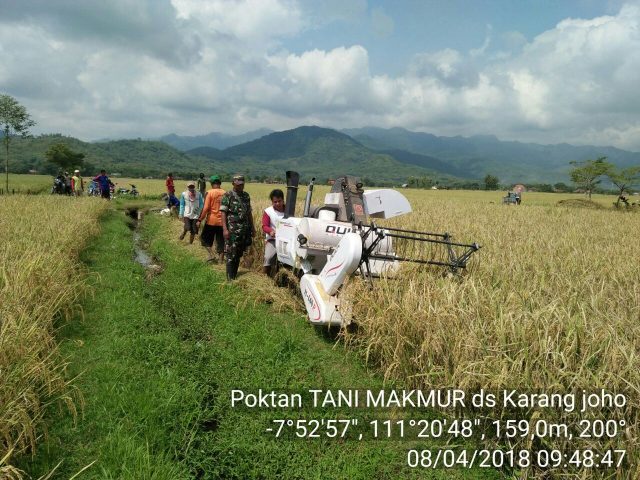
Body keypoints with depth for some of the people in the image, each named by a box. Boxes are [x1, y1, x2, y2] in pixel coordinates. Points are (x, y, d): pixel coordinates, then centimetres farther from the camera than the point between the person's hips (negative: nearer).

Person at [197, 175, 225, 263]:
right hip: (222, 221, 3)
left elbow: (205, 208, -14)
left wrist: (200, 220, -8)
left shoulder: (209, 193, -9)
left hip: (211, 220, -3)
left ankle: (211, 255, 3)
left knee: (205, 238, 15)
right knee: (220, 241, 10)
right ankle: (220, 259, 12)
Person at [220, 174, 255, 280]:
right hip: (232, 230, -6)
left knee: (239, 255, 11)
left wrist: (252, 227, 16)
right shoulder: (227, 196, -5)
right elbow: (223, 213, -10)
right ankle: (230, 278, -1)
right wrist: (225, 229, -18)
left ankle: (235, 275, 21)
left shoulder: (246, 196, 14)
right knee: (231, 255, -5)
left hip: (245, 230, 6)